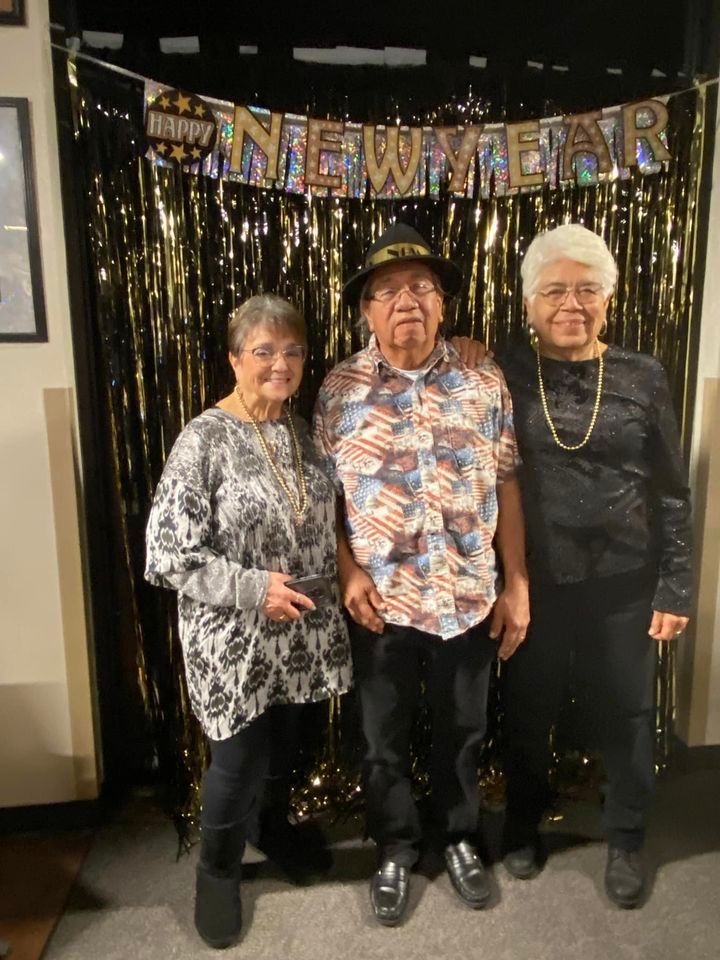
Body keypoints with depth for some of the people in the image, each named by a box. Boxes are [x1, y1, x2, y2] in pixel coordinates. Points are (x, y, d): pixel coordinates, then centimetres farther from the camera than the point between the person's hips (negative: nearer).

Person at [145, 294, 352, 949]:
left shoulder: (302, 433, 4)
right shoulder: (205, 439, -16)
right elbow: (166, 552, -17)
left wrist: (331, 587, 4)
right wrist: (253, 588, -21)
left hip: (302, 635, 5)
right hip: (235, 643, -5)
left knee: (283, 752, 21)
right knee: (239, 763, 8)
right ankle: (218, 871, 38)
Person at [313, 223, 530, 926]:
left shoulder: (485, 383, -2)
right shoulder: (339, 388, -5)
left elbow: (506, 488, 1)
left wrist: (516, 586, 0)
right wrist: (348, 573, -10)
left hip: (469, 599, 1)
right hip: (380, 602, -1)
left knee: (462, 730, 19)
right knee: (384, 738, 16)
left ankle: (459, 838, 46)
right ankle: (395, 850, 42)